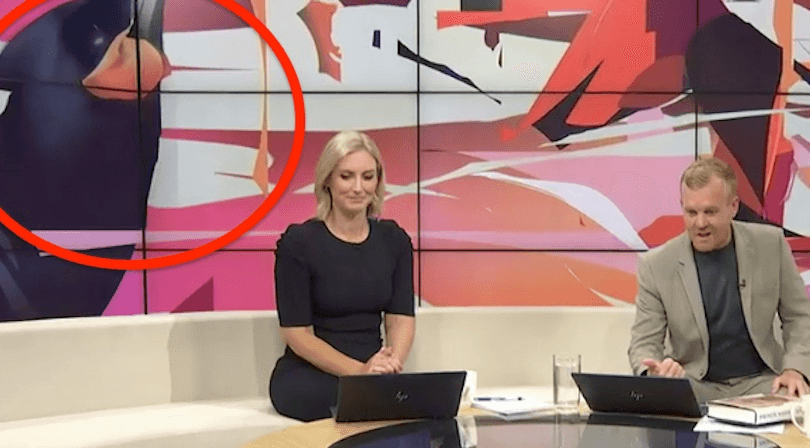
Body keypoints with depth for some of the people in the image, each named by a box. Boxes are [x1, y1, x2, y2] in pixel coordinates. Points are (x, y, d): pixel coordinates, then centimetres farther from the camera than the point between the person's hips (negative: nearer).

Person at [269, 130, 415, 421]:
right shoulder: (298, 242, -8)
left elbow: (401, 318, 3)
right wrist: (358, 370, -23)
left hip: (373, 372, 4)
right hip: (307, 376, -4)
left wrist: (392, 363, -19)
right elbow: (297, 333, -10)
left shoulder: (394, 240, 6)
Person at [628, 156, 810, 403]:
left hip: (759, 381, 1)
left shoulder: (770, 243, -1)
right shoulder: (655, 265, -6)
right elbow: (644, 343, -3)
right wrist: (655, 373, -26)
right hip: (693, 385, -1)